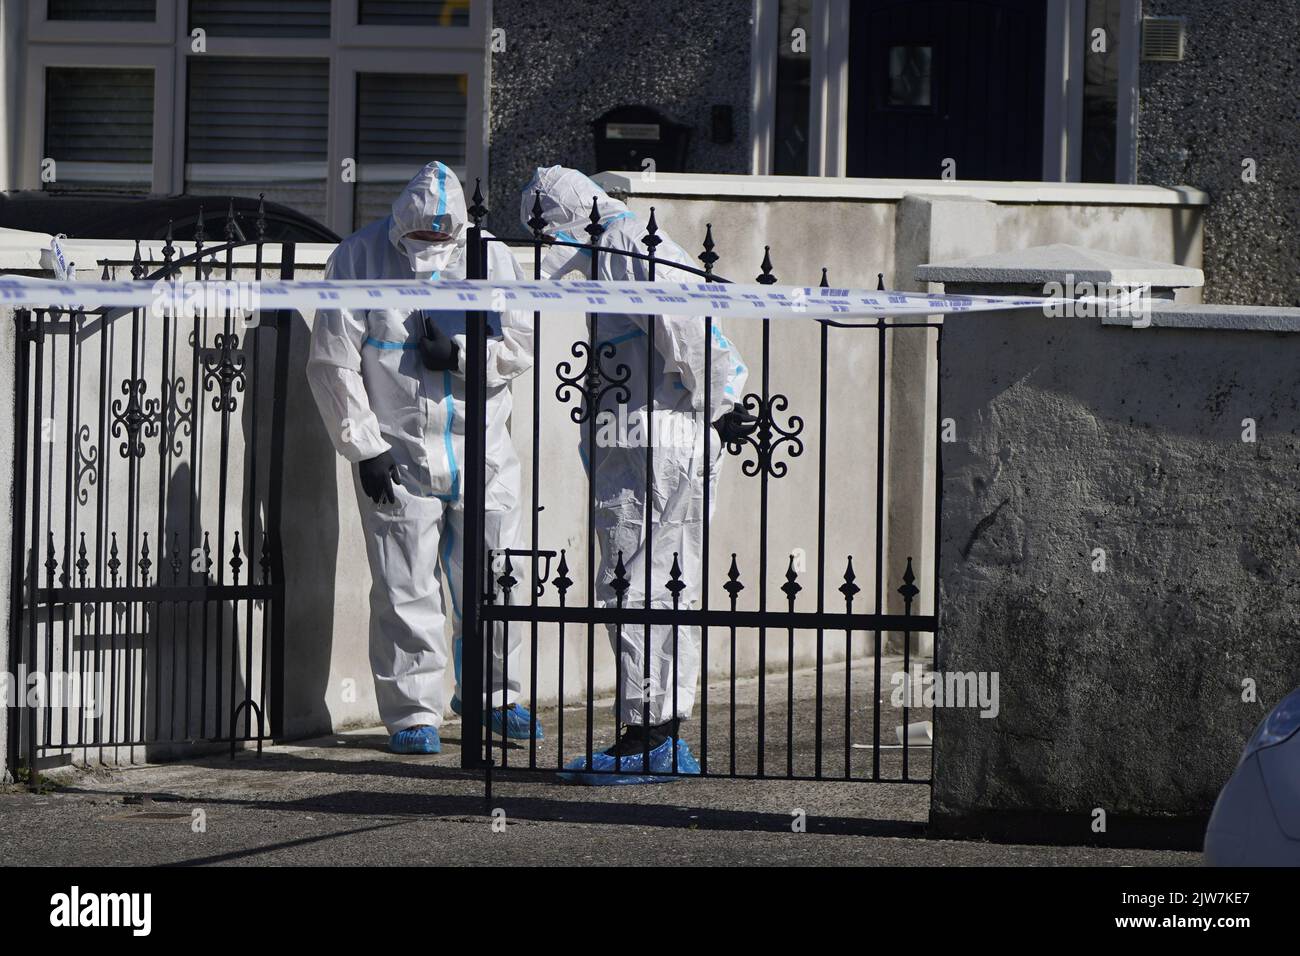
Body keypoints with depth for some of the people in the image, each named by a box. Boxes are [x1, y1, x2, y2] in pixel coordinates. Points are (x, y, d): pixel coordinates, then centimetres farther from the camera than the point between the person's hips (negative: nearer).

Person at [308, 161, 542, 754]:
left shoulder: (490, 259, 2)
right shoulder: (358, 259, -5)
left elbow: (522, 345, 3)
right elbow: (333, 365, -5)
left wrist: (460, 354, -15)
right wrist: (365, 447, -8)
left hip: (483, 456, 3)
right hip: (398, 458, -3)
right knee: (406, 591, -2)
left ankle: (493, 696, 25)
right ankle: (413, 712, 8)